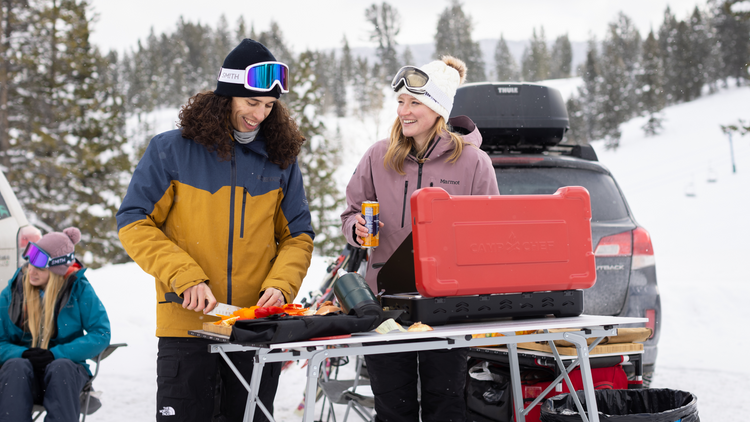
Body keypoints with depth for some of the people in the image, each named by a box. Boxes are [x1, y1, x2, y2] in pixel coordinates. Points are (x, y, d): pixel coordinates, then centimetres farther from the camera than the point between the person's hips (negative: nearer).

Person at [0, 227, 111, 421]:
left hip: (66, 370, -1)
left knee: (61, 367, -36)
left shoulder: (79, 289, -2)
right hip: (21, 375, 1)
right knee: (16, 366, -33)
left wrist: (56, 354, -17)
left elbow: (101, 334, -7)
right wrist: (23, 354, -20)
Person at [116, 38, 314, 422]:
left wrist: (280, 285, -8)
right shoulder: (172, 150, -2)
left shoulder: (280, 158, 7)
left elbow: (298, 236, 11)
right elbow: (134, 223, -3)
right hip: (187, 325, -3)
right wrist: (185, 277, -14)